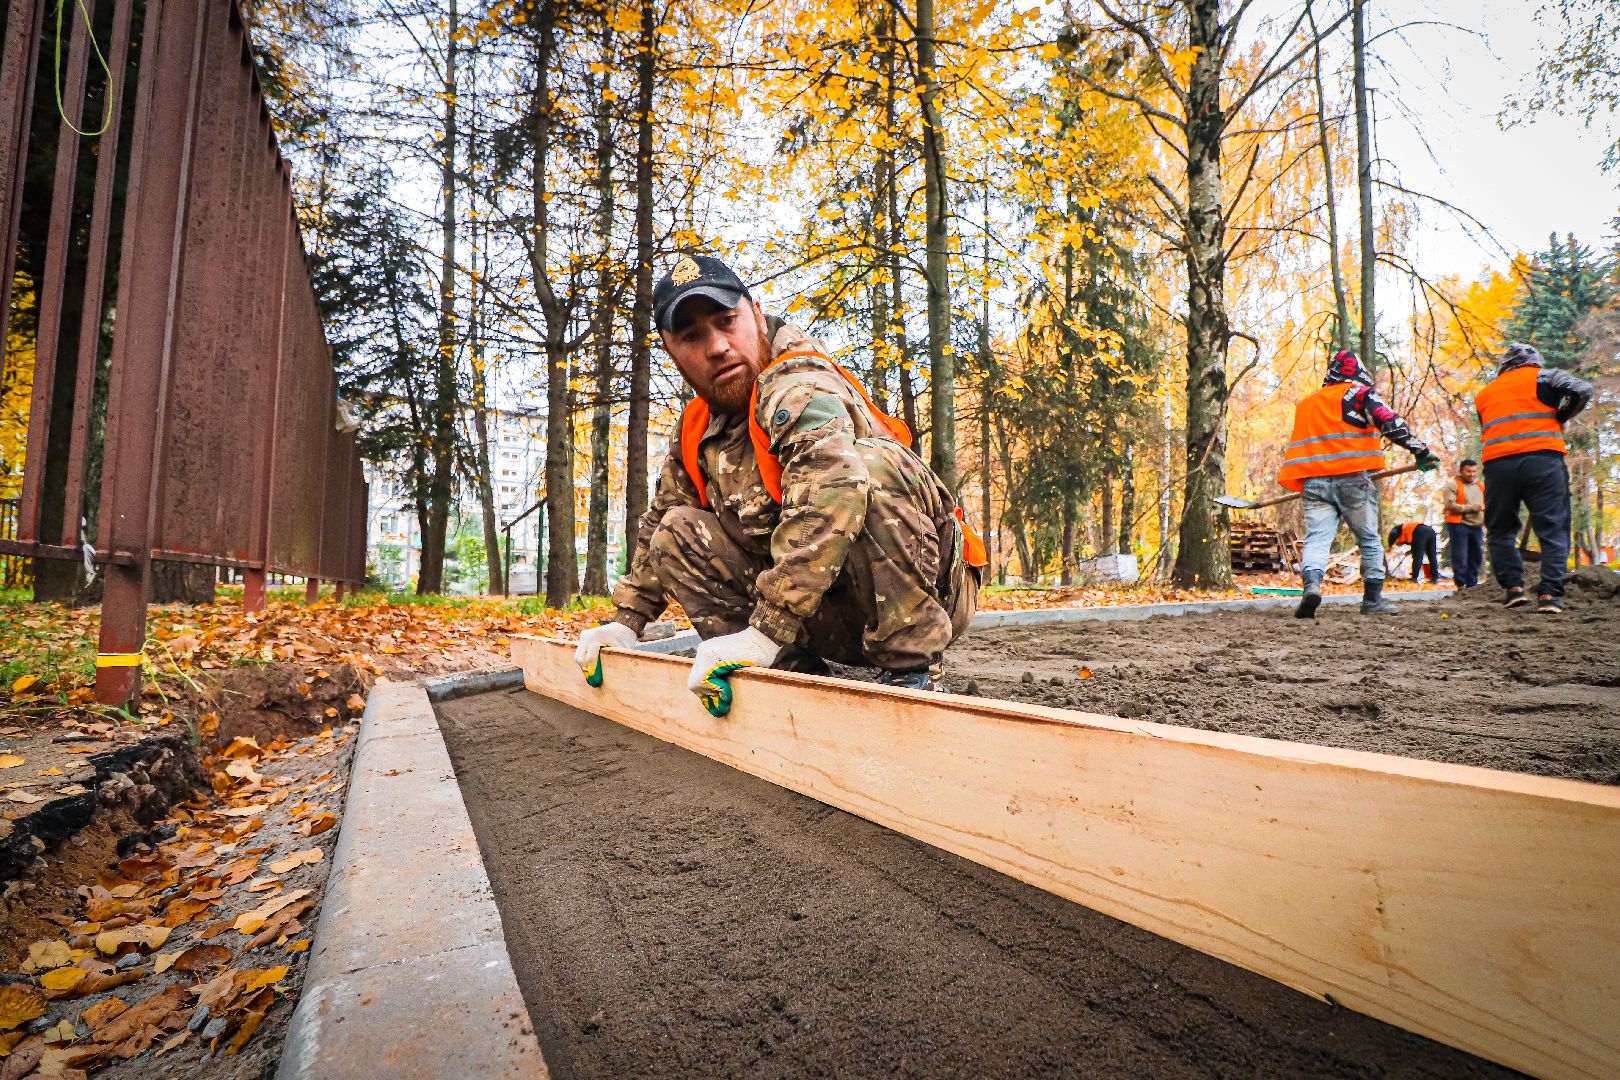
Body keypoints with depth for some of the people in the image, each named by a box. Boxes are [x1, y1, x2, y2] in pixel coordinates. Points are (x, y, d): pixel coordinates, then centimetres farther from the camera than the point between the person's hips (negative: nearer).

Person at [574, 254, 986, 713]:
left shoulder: (800, 387, -20)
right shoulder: (698, 430, 6)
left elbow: (832, 492, -40)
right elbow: (656, 523, 20)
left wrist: (764, 634, -41)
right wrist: (625, 622, 13)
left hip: (929, 587, -7)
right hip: (831, 617, 7)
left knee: (870, 462, -34)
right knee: (680, 532, -3)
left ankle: (911, 671, -23)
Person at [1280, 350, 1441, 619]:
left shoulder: (1305, 404, 23)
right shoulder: (1360, 393, 7)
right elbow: (1390, 423, -7)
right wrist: (1421, 450, -4)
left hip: (1313, 481, 3)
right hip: (1352, 478, -3)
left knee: (1316, 538, -6)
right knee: (1369, 540, 11)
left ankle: (1311, 584, -32)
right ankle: (1372, 600, 13)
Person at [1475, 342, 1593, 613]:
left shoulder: (1483, 393, 23)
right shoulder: (1542, 376, 12)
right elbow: (1582, 390, -2)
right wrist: (1559, 418, 12)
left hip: (1497, 464, 2)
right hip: (1543, 458, -2)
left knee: (1500, 531, 14)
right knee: (1553, 530, 1)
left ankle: (1513, 586, 5)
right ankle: (1549, 593, -7)